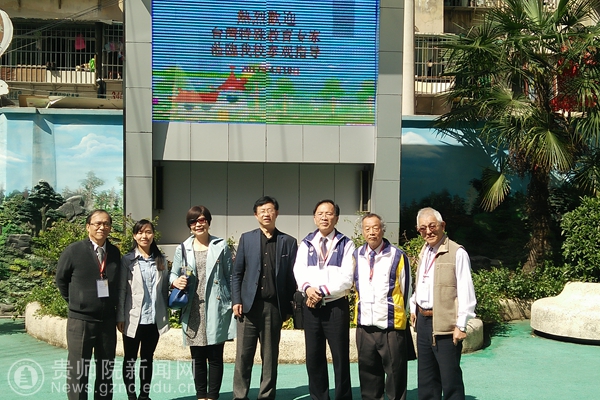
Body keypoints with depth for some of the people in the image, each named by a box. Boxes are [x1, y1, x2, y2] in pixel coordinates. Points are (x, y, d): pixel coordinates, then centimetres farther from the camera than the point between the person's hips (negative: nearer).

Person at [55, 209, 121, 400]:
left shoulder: (115, 253, 3)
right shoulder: (73, 250, -8)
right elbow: (61, 279, 4)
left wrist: (115, 310, 9)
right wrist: (75, 302, 6)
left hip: (108, 320, 4)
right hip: (80, 320, -3)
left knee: (106, 370, 13)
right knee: (78, 371, 3)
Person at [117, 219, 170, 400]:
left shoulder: (161, 260, 7)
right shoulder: (127, 260, -2)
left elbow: (164, 289, 9)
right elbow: (121, 290, -4)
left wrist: (165, 315, 5)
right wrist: (120, 317, -8)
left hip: (154, 320, 3)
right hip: (133, 319, -3)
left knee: (147, 359, 12)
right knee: (130, 360, 8)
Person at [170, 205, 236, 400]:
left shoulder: (221, 246, 3)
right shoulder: (183, 248, 7)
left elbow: (230, 277, 4)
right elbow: (173, 274, 11)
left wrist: (232, 304, 0)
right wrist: (176, 282, -13)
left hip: (216, 308, -2)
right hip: (193, 310, 2)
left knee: (215, 356, 2)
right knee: (197, 357, 9)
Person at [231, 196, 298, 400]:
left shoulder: (288, 242, 6)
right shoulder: (246, 238, 8)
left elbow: (292, 275, 4)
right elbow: (237, 273, 6)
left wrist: (289, 307, 0)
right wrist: (237, 301, -3)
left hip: (274, 306, 0)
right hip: (249, 304, 0)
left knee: (270, 356, 7)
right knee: (243, 355, 2)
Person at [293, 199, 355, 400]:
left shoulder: (346, 244, 0)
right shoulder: (306, 244, 11)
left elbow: (346, 278, -9)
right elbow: (299, 272, 2)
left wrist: (322, 291, -15)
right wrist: (307, 288, -18)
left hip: (336, 306, -3)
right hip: (311, 306, 3)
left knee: (340, 356, 2)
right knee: (313, 357, 9)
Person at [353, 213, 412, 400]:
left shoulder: (397, 256, -5)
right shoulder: (356, 256, 7)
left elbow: (405, 290, 1)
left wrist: (400, 314, 5)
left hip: (391, 326, -4)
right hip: (364, 325, 4)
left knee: (395, 372, 4)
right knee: (368, 372, 14)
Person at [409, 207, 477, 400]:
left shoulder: (457, 253, -13)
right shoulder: (423, 252, 12)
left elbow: (466, 293, -16)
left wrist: (460, 326, -17)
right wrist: (413, 308, 15)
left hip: (445, 325, -8)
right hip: (423, 321, 8)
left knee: (450, 379, 0)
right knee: (426, 378, 17)